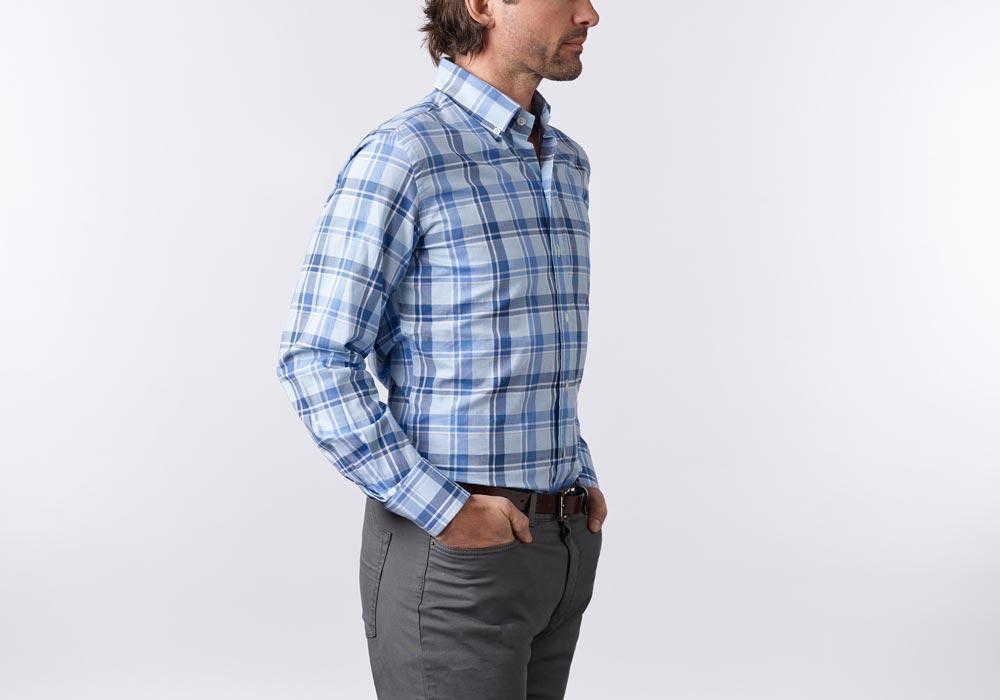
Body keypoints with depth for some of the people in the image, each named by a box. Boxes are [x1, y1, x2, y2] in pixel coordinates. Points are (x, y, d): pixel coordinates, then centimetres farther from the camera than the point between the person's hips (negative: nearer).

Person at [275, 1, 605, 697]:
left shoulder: (568, 161, 11)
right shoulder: (402, 157, -14)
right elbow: (316, 362, -16)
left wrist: (581, 478, 10)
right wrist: (443, 510, -18)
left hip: (563, 541, 8)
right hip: (452, 553, -7)